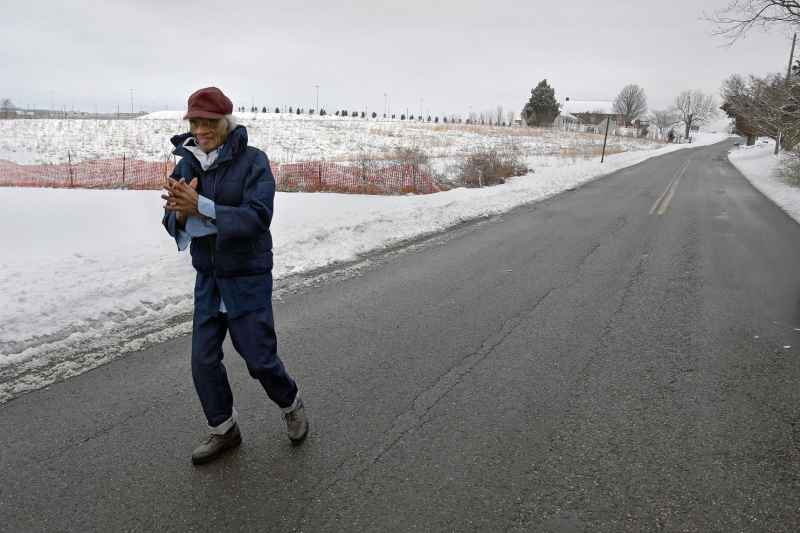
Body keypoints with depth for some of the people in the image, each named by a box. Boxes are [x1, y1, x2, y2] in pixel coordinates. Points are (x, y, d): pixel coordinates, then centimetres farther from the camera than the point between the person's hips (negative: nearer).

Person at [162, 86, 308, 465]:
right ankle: (224, 431, 29)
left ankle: (291, 405, 34)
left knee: (259, 357, 3)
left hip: (248, 278, -5)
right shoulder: (187, 164, 1)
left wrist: (201, 207, -35)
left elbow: (258, 217, -25)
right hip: (207, 278, 5)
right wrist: (182, 211, -27)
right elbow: (172, 222, -3)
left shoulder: (253, 161, -14)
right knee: (204, 360, 7)